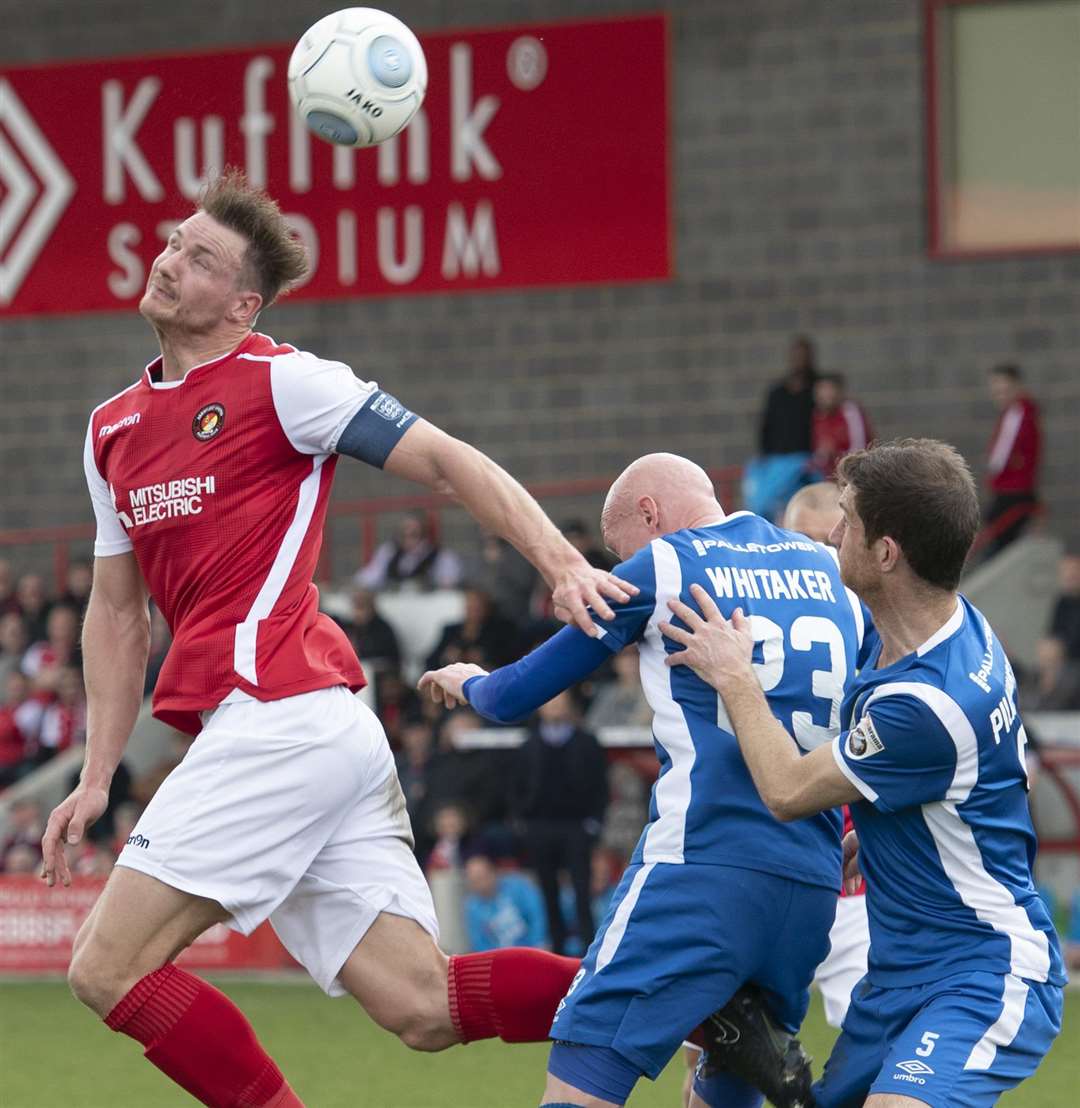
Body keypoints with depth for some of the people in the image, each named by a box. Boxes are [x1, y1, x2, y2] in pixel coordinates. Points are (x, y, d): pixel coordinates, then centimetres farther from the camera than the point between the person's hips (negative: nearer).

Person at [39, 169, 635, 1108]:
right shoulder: (112, 429, 21)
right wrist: (97, 776, 18)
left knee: (109, 967, -9)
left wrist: (563, 564, -17)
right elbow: (117, 611, 25)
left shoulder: (282, 381, -2)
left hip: (280, 712, -8)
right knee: (422, 1007, -1)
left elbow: (447, 461, -4)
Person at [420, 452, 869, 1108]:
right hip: (816, 890, 6)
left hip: (703, 869, -6)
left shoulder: (660, 567, 4)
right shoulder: (831, 569, 18)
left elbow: (516, 697, 13)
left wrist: (468, 683, 33)